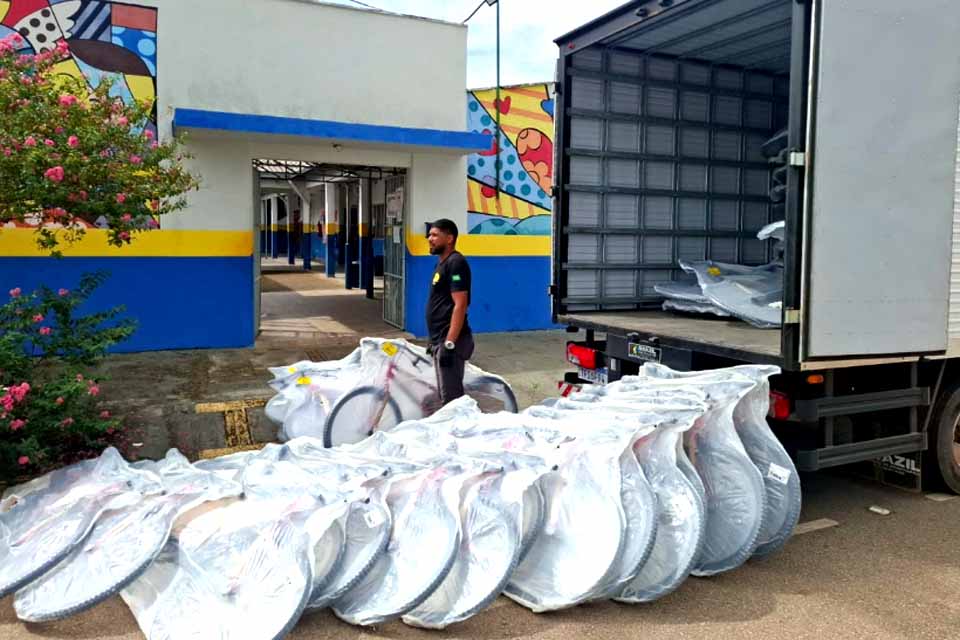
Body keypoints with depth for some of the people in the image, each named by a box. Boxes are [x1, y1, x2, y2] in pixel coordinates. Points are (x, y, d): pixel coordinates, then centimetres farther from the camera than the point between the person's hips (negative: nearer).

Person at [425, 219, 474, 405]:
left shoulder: (455, 263, -14)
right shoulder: (442, 263, 16)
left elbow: (460, 306, -21)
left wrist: (449, 343, -25)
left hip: (450, 340, -10)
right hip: (441, 339, 10)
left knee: (451, 397, -5)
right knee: (446, 394, 15)